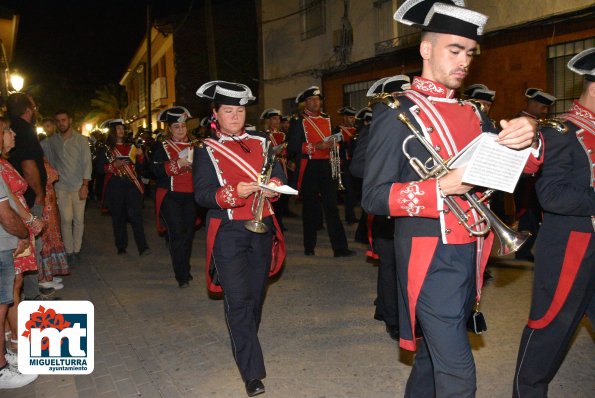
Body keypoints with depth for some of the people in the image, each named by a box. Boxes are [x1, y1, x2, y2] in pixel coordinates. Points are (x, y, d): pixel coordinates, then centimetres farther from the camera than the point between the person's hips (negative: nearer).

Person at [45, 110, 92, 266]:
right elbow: (49, 164, 10)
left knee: (79, 219, 2)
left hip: (79, 186, -1)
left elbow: (87, 163, -3)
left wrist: (85, 185, -10)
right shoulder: (51, 141, 7)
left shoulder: (81, 140, 0)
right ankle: (69, 252, 4)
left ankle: (76, 250, 11)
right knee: (66, 219, -3)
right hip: (61, 187, 1)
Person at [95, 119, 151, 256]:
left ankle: (142, 247, -14)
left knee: (136, 215, -10)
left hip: (132, 184, 1)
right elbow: (98, 168, 1)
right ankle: (121, 247, 15)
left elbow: (139, 165, 14)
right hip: (115, 187, -1)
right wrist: (113, 165, -14)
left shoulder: (131, 147, 14)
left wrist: (140, 156, -6)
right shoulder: (105, 149, 6)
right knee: (118, 217, 5)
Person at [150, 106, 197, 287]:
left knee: (188, 233, 8)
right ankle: (182, 275, -4)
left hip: (190, 196, 4)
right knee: (178, 233, -10)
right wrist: (177, 163, -19)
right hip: (170, 196, -3)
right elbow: (155, 169, -10)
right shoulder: (161, 147, 3)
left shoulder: (193, 145, 13)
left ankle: (185, 269, 24)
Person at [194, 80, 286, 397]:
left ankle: (244, 346, 38)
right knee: (238, 300, -8)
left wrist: (274, 185, -17)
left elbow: (279, 175, 7)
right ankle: (252, 372, -3)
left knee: (256, 294, 15)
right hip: (228, 232, -4)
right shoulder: (207, 151, 0)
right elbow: (201, 194, -8)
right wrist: (232, 193, -25)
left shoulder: (261, 143, 10)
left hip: (262, 229, 4)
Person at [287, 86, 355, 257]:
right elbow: (292, 147, -11)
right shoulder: (298, 121, -2)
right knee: (310, 206, 3)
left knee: (331, 205, 1)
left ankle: (340, 247, 1)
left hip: (326, 166, 4)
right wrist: (316, 146, -18)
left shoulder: (327, 119, 15)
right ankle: (309, 247, 16)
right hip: (308, 168, -4)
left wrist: (332, 144, 4)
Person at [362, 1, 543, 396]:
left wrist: (528, 138, -14)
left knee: (436, 352, 20)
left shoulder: (473, 113, 12)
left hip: (470, 254, 7)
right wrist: (441, 187, -25)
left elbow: (520, 168, 8)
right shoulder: (397, 112, -9)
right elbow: (374, 197, -13)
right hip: (430, 257, -7)